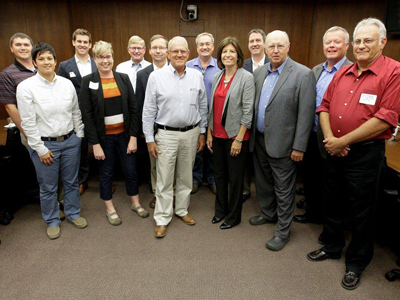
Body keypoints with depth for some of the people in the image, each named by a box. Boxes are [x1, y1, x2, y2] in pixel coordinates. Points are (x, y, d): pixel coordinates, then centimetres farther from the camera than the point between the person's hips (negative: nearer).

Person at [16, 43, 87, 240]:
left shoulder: (67, 83, 1)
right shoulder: (26, 87, -10)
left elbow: (76, 112, 10)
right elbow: (28, 122, -10)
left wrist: (79, 134, 8)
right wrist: (40, 149, -10)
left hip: (70, 141, 3)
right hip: (45, 144, -3)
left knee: (71, 181, 16)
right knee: (48, 187, 11)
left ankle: (73, 214, 36)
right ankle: (52, 221, 31)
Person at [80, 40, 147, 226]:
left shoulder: (123, 78, 1)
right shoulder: (88, 81, -5)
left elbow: (133, 109, 0)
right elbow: (87, 114, -7)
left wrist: (133, 136, -5)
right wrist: (95, 143, -10)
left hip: (124, 134, 2)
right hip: (104, 136, -2)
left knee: (131, 170, 10)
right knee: (106, 173, 11)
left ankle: (135, 203, 32)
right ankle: (110, 209, 30)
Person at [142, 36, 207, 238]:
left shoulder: (197, 76, 3)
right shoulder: (156, 77, -5)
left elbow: (202, 107, 9)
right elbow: (149, 110, -3)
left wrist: (202, 132, 8)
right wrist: (149, 139, -5)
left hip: (191, 133, 3)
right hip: (166, 134, -2)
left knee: (186, 176, 15)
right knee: (164, 178, 3)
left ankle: (182, 210, 34)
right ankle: (162, 218, 18)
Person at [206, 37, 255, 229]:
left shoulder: (246, 78, -9)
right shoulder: (217, 77, 8)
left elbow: (247, 112, -13)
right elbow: (212, 107, 12)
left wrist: (239, 139, -16)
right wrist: (209, 133, 10)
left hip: (235, 136, -5)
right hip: (218, 135, 6)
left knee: (235, 177, 7)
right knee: (219, 174, 16)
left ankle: (233, 216, 26)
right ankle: (220, 210, 35)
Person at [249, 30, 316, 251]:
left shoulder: (303, 75, -11)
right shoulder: (259, 72, 7)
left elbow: (306, 114, -13)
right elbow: (253, 105, 10)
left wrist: (299, 147, -15)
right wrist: (251, 134, 7)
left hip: (281, 142, -6)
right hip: (259, 139, 6)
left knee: (283, 189, 6)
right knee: (263, 182, 21)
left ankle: (283, 230, 22)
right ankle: (268, 214, 43)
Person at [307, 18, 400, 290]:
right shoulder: (343, 73, 9)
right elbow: (325, 106, 9)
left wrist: (342, 141, -17)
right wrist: (330, 137, -7)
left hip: (366, 153, -5)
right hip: (336, 151, 6)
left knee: (361, 212, 9)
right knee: (334, 203, 19)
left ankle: (356, 263, 30)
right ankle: (332, 246, 41)